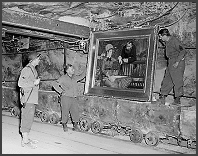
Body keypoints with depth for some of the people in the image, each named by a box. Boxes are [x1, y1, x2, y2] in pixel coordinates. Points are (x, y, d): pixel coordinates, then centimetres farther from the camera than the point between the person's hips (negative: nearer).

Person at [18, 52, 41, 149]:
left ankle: (26, 138, 21)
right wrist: (34, 83, -17)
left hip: (32, 99, 10)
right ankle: (25, 141, 1)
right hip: (27, 99, -10)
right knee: (27, 119, -5)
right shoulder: (27, 69, -13)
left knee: (29, 119, 13)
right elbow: (20, 83, -20)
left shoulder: (33, 69, 17)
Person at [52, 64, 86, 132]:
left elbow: (81, 76, 34)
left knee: (75, 112, -1)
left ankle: (75, 126, 9)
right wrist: (61, 91, -9)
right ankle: (64, 126, 16)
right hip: (65, 98, -4)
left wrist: (85, 70, 27)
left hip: (74, 98, 5)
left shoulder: (75, 77, 14)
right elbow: (54, 84, -6)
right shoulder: (63, 78, -3)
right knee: (65, 112, 0)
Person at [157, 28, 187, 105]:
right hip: (171, 62, 9)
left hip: (177, 63, -9)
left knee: (177, 81, -3)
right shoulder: (167, 42, 12)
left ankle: (177, 99, 3)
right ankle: (163, 97, 11)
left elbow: (183, 51, -19)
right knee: (167, 80, 8)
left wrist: (177, 62, -22)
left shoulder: (174, 40, -15)